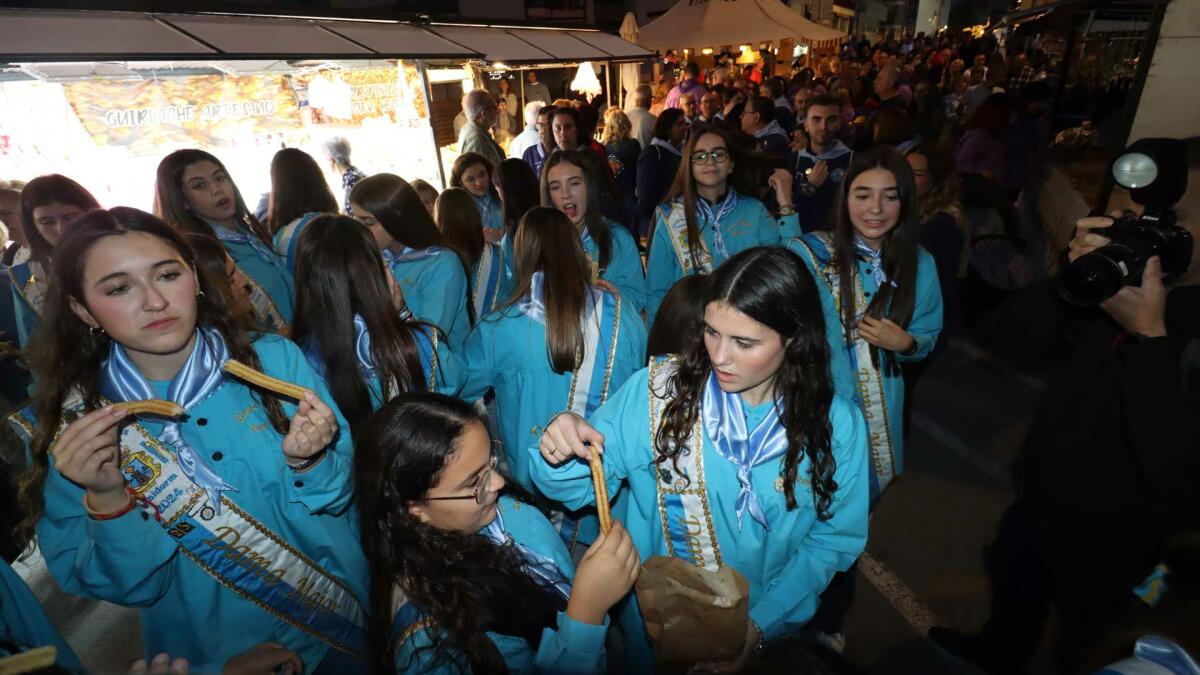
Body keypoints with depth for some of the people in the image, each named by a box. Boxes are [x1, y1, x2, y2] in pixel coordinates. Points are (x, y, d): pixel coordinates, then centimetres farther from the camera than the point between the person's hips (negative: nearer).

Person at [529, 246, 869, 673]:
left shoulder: (837, 424, -16)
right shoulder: (656, 391, -21)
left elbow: (834, 538, -8)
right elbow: (577, 488, -14)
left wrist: (760, 624, -17)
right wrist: (559, 457, -36)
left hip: (770, 626, 1)